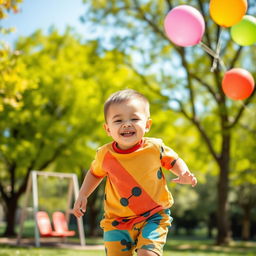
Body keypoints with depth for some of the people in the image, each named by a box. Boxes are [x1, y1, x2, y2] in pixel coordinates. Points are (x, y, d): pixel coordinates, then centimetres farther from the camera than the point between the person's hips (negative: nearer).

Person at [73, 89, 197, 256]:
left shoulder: (155, 148, -12)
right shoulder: (104, 154, -7)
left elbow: (174, 161, 9)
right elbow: (95, 173, 16)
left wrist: (184, 174, -11)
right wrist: (83, 195, 4)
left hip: (153, 217, -2)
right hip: (117, 221, 2)